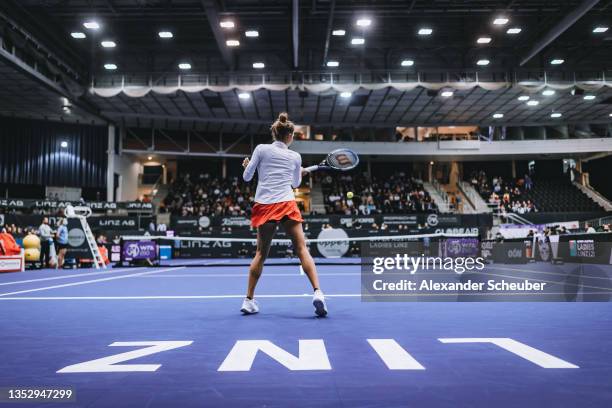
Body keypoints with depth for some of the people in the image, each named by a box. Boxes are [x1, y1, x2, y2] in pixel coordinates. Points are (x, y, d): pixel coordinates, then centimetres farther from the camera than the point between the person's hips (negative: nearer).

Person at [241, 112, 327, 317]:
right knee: (302, 249, -1)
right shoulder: (295, 156, 11)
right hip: (287, 205, -1)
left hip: (264, 206, 1)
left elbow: (247, 177, 8)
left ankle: (249, 300, 14)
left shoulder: (261, 149, 5)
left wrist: (247, 166, 30)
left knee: (261, 252, 13)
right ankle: (317, 292, -16)